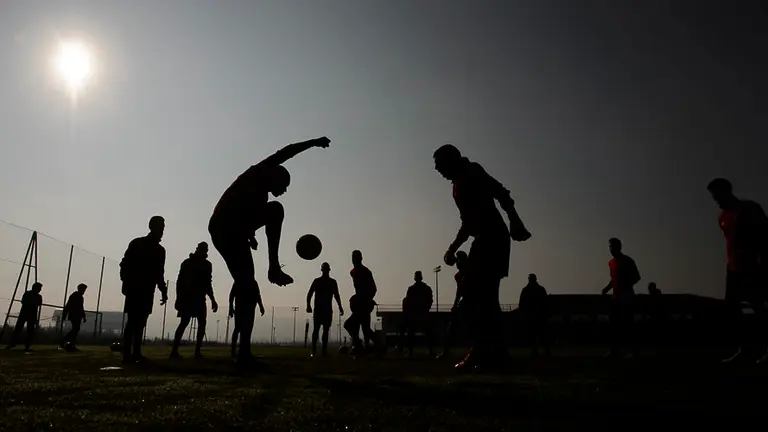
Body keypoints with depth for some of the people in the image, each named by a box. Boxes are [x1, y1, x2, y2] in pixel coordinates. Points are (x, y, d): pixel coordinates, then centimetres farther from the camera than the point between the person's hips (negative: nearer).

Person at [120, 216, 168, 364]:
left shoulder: (160, 250, 15)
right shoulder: (137, 244, 1)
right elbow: (125, 265, -4)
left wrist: (163, 290, 7)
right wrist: (127, 284, -15)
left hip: (147, 291, 5)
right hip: (135, 290, -5)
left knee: (140, 323, 3)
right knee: (132, 322, -9)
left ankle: (136, 353, 4)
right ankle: (127, 355, -10)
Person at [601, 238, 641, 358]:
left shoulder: (627, 260, -9)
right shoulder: (611, 262, 14)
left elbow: (637, 277, -10)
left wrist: (626, 287, -22)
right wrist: (608, 287, 7)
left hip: (627, 297, -7)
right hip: (615, 297, 7)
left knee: (627, 323, -8)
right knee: (614, 323, 4)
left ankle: (633, 349, 0)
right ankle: (614, 349, 8)